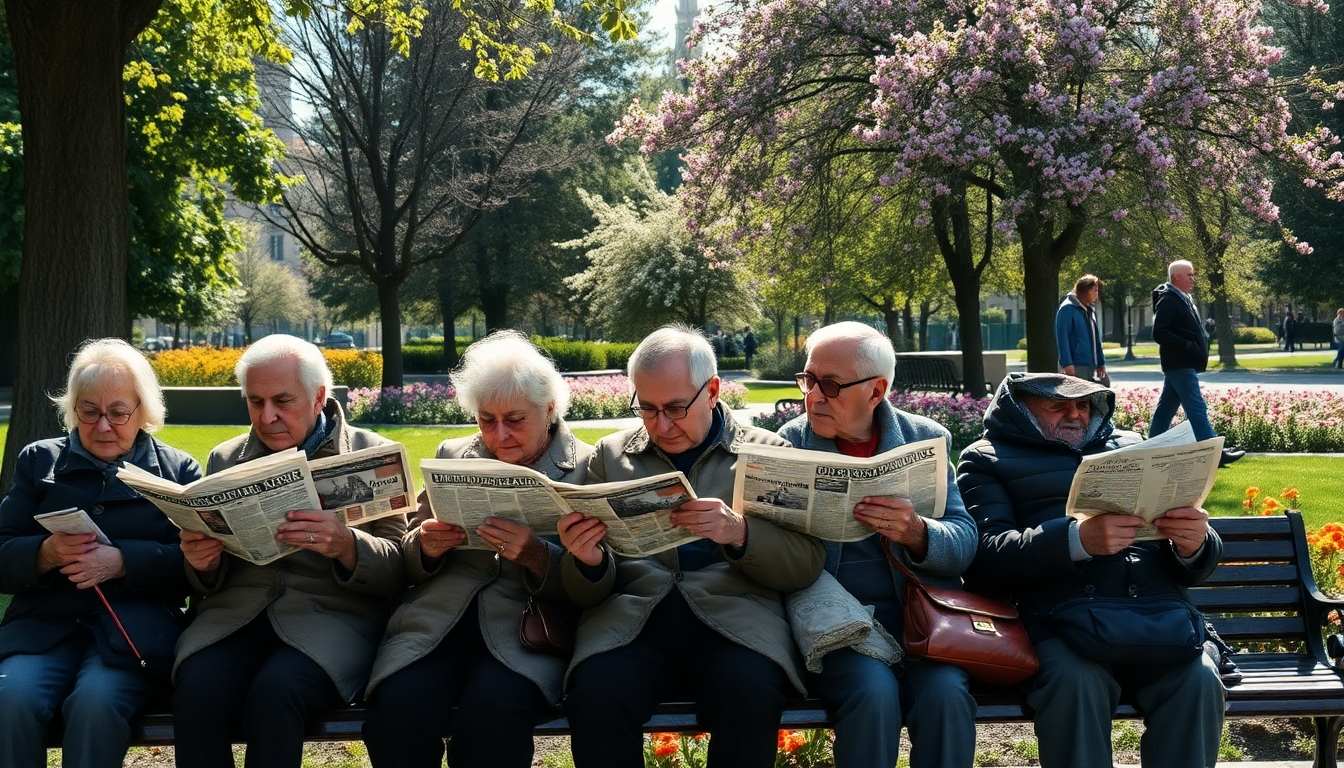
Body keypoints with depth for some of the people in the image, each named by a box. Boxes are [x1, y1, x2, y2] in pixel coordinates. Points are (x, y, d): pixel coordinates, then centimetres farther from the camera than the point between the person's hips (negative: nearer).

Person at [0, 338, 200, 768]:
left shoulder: (178, 470, 11)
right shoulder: (39, 461, 16)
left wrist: (122, 561, -17)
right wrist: (46, 554, -14)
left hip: (136, 625, -2)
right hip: (45, 623, 2)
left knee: (95, 702, -33)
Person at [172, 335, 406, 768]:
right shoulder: (224, 460, 16)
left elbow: (396, 569, -2)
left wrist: (346, 546, -24)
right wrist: (205, 564, -6)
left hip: (333, 616, -3)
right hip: (235, 614, 3)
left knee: (275, 691, -34)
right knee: (196, 690, -30)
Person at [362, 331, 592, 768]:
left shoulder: (587, 469, 5)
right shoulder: (452, 456, 18)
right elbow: (410, 565, 19)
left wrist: (534, 555, -21)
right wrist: (425, 547, -6)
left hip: (523, 630, -3)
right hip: (437, 619, 3)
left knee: (491, 716, -34)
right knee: (397, 715, -28)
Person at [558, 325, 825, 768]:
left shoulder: (768, 452, 12)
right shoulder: (610, 456, 17)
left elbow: (808, 565, 3)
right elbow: (587, 593, 14)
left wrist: (739, 533, -16)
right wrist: (588, 561, -11)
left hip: (734, 613, -1)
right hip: (631, 615, 1)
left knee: (752, 695, -34)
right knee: (594, 697, -31)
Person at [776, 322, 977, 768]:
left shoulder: (926, 439, 7)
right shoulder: (788, 444, 4)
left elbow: (965, 543, -1)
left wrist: (917, 534, -23)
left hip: (920, 614, 1)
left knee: (945, 692, -27)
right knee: (874, 691, -30)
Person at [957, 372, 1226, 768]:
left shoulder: (1133, 448, 27)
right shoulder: (987, 458, 16)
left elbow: (1190, 569, 21)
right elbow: (985, 557, -4)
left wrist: (1193, 546, -5)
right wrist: (1077, 539, -20)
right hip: (1057, 616, -3)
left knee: (1198, 681, -27)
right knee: (1076, 681, -33)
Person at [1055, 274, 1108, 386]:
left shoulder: (1091, 310, 19)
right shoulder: (1068, 309, -7)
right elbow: (1062, 337, -14)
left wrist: (1101, 363, 16)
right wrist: (1067, 363, -20)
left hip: (1091, 367, 9)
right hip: (1076, 367, -9)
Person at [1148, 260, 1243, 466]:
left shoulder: (1183, 299, 17)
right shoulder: (1168, 300, -14)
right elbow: (1159, 333, -21)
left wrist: (1199, 349, 11)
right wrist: (1187, 345, -21)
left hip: (1183, 364, 10)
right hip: (1180, 364, -10)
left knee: (1166, 408, 12)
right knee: (1197, 409, -10)